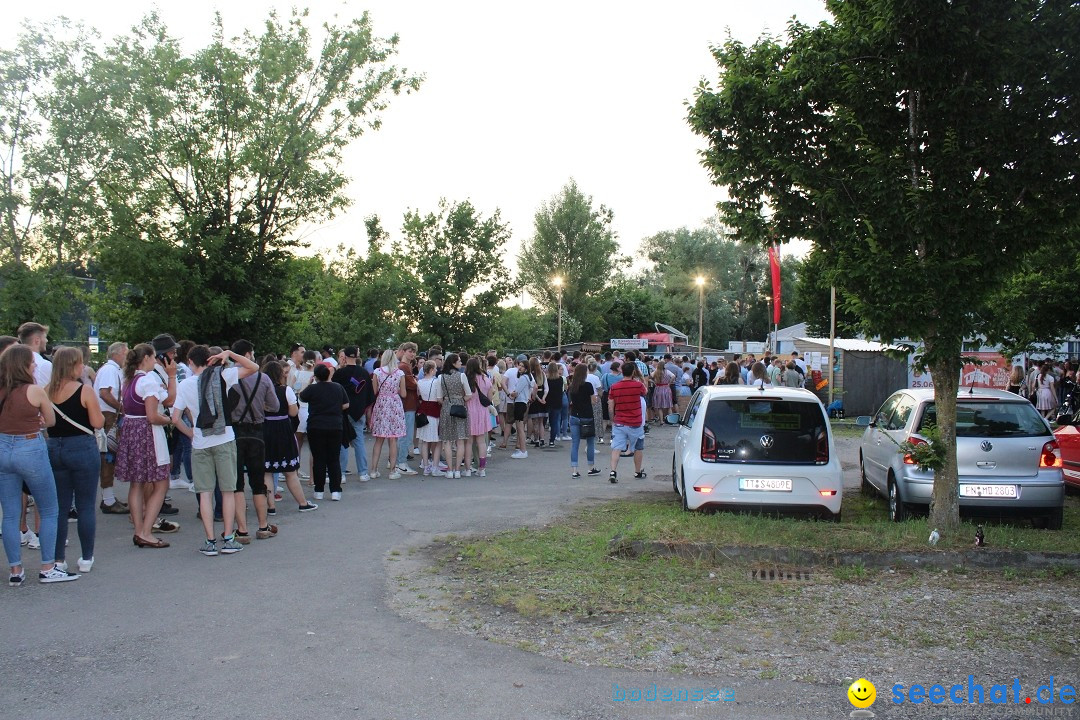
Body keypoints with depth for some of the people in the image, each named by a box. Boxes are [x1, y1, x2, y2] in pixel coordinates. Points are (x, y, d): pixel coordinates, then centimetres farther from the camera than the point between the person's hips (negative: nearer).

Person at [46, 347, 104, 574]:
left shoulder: (47, 391, 1)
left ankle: (58, 559, 14)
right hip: (82, 449, -4)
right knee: (86, 507, 5)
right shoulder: (84, 390, -12)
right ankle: (86, 558, 10)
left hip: (53, 449, 4)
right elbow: (98, 423, -12)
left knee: (59, 506, 11)